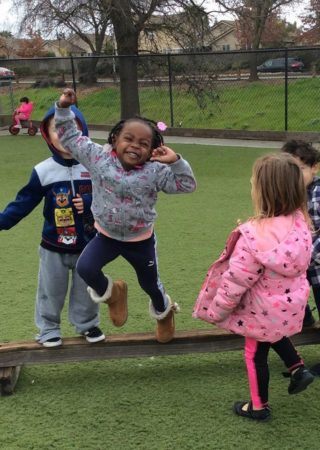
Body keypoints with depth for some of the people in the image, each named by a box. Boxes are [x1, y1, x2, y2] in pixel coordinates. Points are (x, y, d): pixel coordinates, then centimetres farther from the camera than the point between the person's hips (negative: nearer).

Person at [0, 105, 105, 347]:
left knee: (86, 290, 16)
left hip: (88, 244, 1)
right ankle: (49, 329, 28)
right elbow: (24, 203, -5)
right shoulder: (43, 171, -9)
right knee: (51, 291, 11)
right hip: (54, 247, -1)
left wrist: (90, 202, -18)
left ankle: (88, 324, 35)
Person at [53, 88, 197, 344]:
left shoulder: (155, 172, -17)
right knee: (85, 268, -23)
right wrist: (64, 109, -17)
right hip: (107, 236, 1)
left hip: (141, 240, -1)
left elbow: (187, 185, -15)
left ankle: (163, 310, 55)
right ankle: (111, 293, 13)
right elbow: (70, 137, -6)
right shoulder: (99, 157, -14)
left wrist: (176, 162, -29)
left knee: (150, 283, 17)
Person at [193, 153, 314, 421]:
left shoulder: (254, 235, -33)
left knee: (256, 354, 17)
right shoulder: (301, 222, -15)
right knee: (274, 335, 36)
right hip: (292, 302, 6)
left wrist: (217, 310, -8)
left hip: (263, 310, -6)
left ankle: (259, 407, 34)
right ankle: (298, 369, 28)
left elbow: (236, 280, -23)